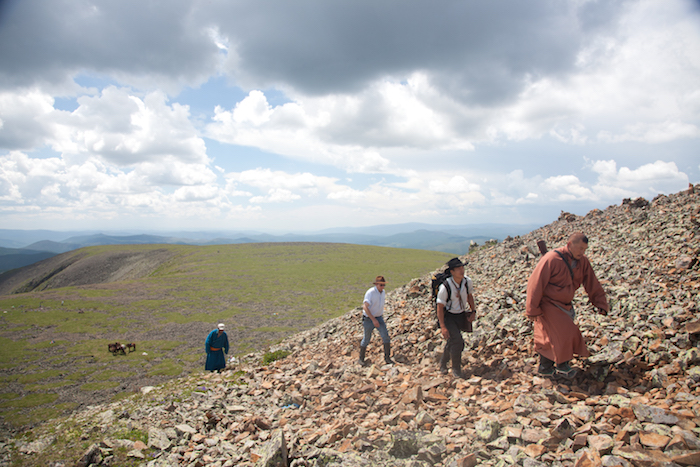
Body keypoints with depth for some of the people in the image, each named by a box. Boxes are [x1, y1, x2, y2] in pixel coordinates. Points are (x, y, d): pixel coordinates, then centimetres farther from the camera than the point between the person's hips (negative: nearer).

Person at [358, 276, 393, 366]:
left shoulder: (383, 292, 0)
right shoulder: (370, 293, -24)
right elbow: (365, 307, -31)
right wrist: (373, 319, -34)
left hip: (379, 318, 6)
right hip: (369, 319, -5)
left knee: (386, 336, -9)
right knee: (366, 339, 6)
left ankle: (387, 358, 0)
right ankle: (361, 359, 25)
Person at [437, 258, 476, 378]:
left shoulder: (467, 281, -10)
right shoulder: (445, 287, -25)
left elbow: (469, 296, 12)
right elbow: (440, 307, -18)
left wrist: (473, 311, 2)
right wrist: (442, 327, -21)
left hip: (461, 315, 5)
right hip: (448, 316, -5)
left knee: (451, 341, 14)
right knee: (457, 341, -17)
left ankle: (443, 363, 39)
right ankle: (456, 369, 3)